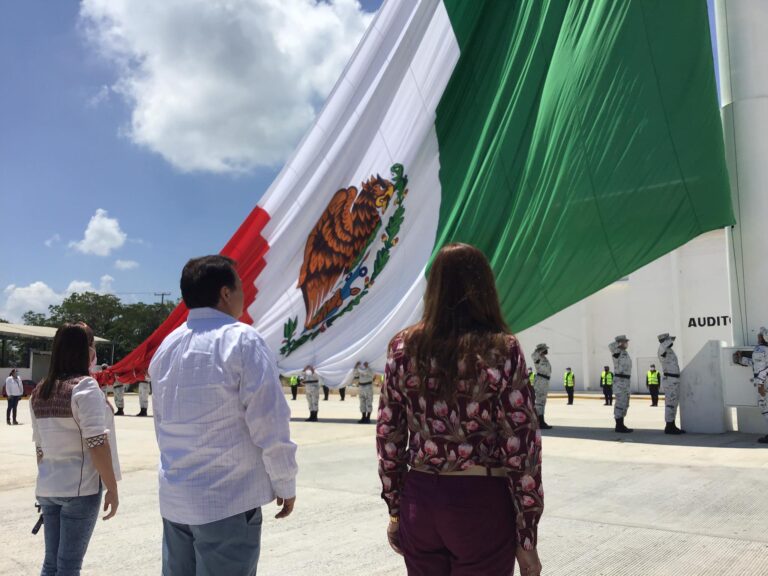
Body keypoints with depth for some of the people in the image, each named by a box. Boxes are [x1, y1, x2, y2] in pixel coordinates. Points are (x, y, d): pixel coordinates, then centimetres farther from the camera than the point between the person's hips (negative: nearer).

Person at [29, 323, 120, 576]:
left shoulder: (39, 392, 8)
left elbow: (40, 447, 13)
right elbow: (97, 444, -18)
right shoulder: (85, 386, -14)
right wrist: (112, 489, -12)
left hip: (47, 488, 7)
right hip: (80, 488, -7)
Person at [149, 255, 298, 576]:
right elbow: (270, 425, -16)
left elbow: (161, 422, 15)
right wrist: (285, 485, -4)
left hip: (174, 499, 7)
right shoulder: (242, 340, -15)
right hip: (228, 501, -7)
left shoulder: (165, 347, 7)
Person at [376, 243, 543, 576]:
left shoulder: (403, 348, -2)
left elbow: (388, 437, 1)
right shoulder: (502, 351, -11)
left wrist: (395, 510, 12)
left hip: (420, 501, 3)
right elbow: (521, 448, -11)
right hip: (483, 504, -3)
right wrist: (526, 537, -2)